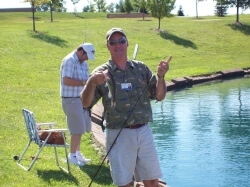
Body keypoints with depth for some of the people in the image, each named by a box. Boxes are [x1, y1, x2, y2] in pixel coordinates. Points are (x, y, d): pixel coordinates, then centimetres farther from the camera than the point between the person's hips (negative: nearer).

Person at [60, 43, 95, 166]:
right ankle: (72, 156, 7)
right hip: (71, 99, -9)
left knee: (80, 128, 16)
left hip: (81, 98, 9)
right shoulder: (69, 60, -15)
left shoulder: (83, 62, 14)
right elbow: (66, 80, -23)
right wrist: (84, 82, -23)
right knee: (77, 129, -6)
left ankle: (77, 153, 29)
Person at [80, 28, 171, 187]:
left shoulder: (141, 68, 7)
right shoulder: (102, 73, -2)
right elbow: (86, 103, -11)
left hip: (144, 132, 3)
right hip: (119, 135, -3)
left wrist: (160, 76, -13)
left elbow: (160, 96, 6)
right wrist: (91, 83, -30)